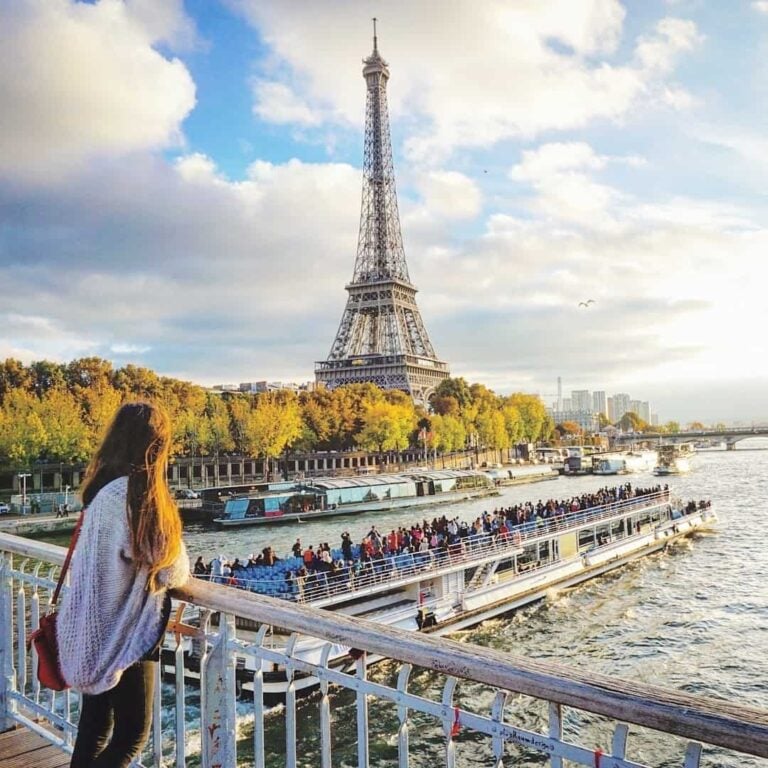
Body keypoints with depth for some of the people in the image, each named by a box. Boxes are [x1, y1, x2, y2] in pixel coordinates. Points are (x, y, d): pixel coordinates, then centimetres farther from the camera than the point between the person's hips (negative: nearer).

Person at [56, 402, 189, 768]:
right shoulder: (133, 494, -24)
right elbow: (172, 568, -18)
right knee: (133, 732, 6)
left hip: (100, 628, 9)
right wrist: (179, 567, 3)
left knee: (95, 728, 18)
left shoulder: (107, 489, 3)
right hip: (121, 631, -9)